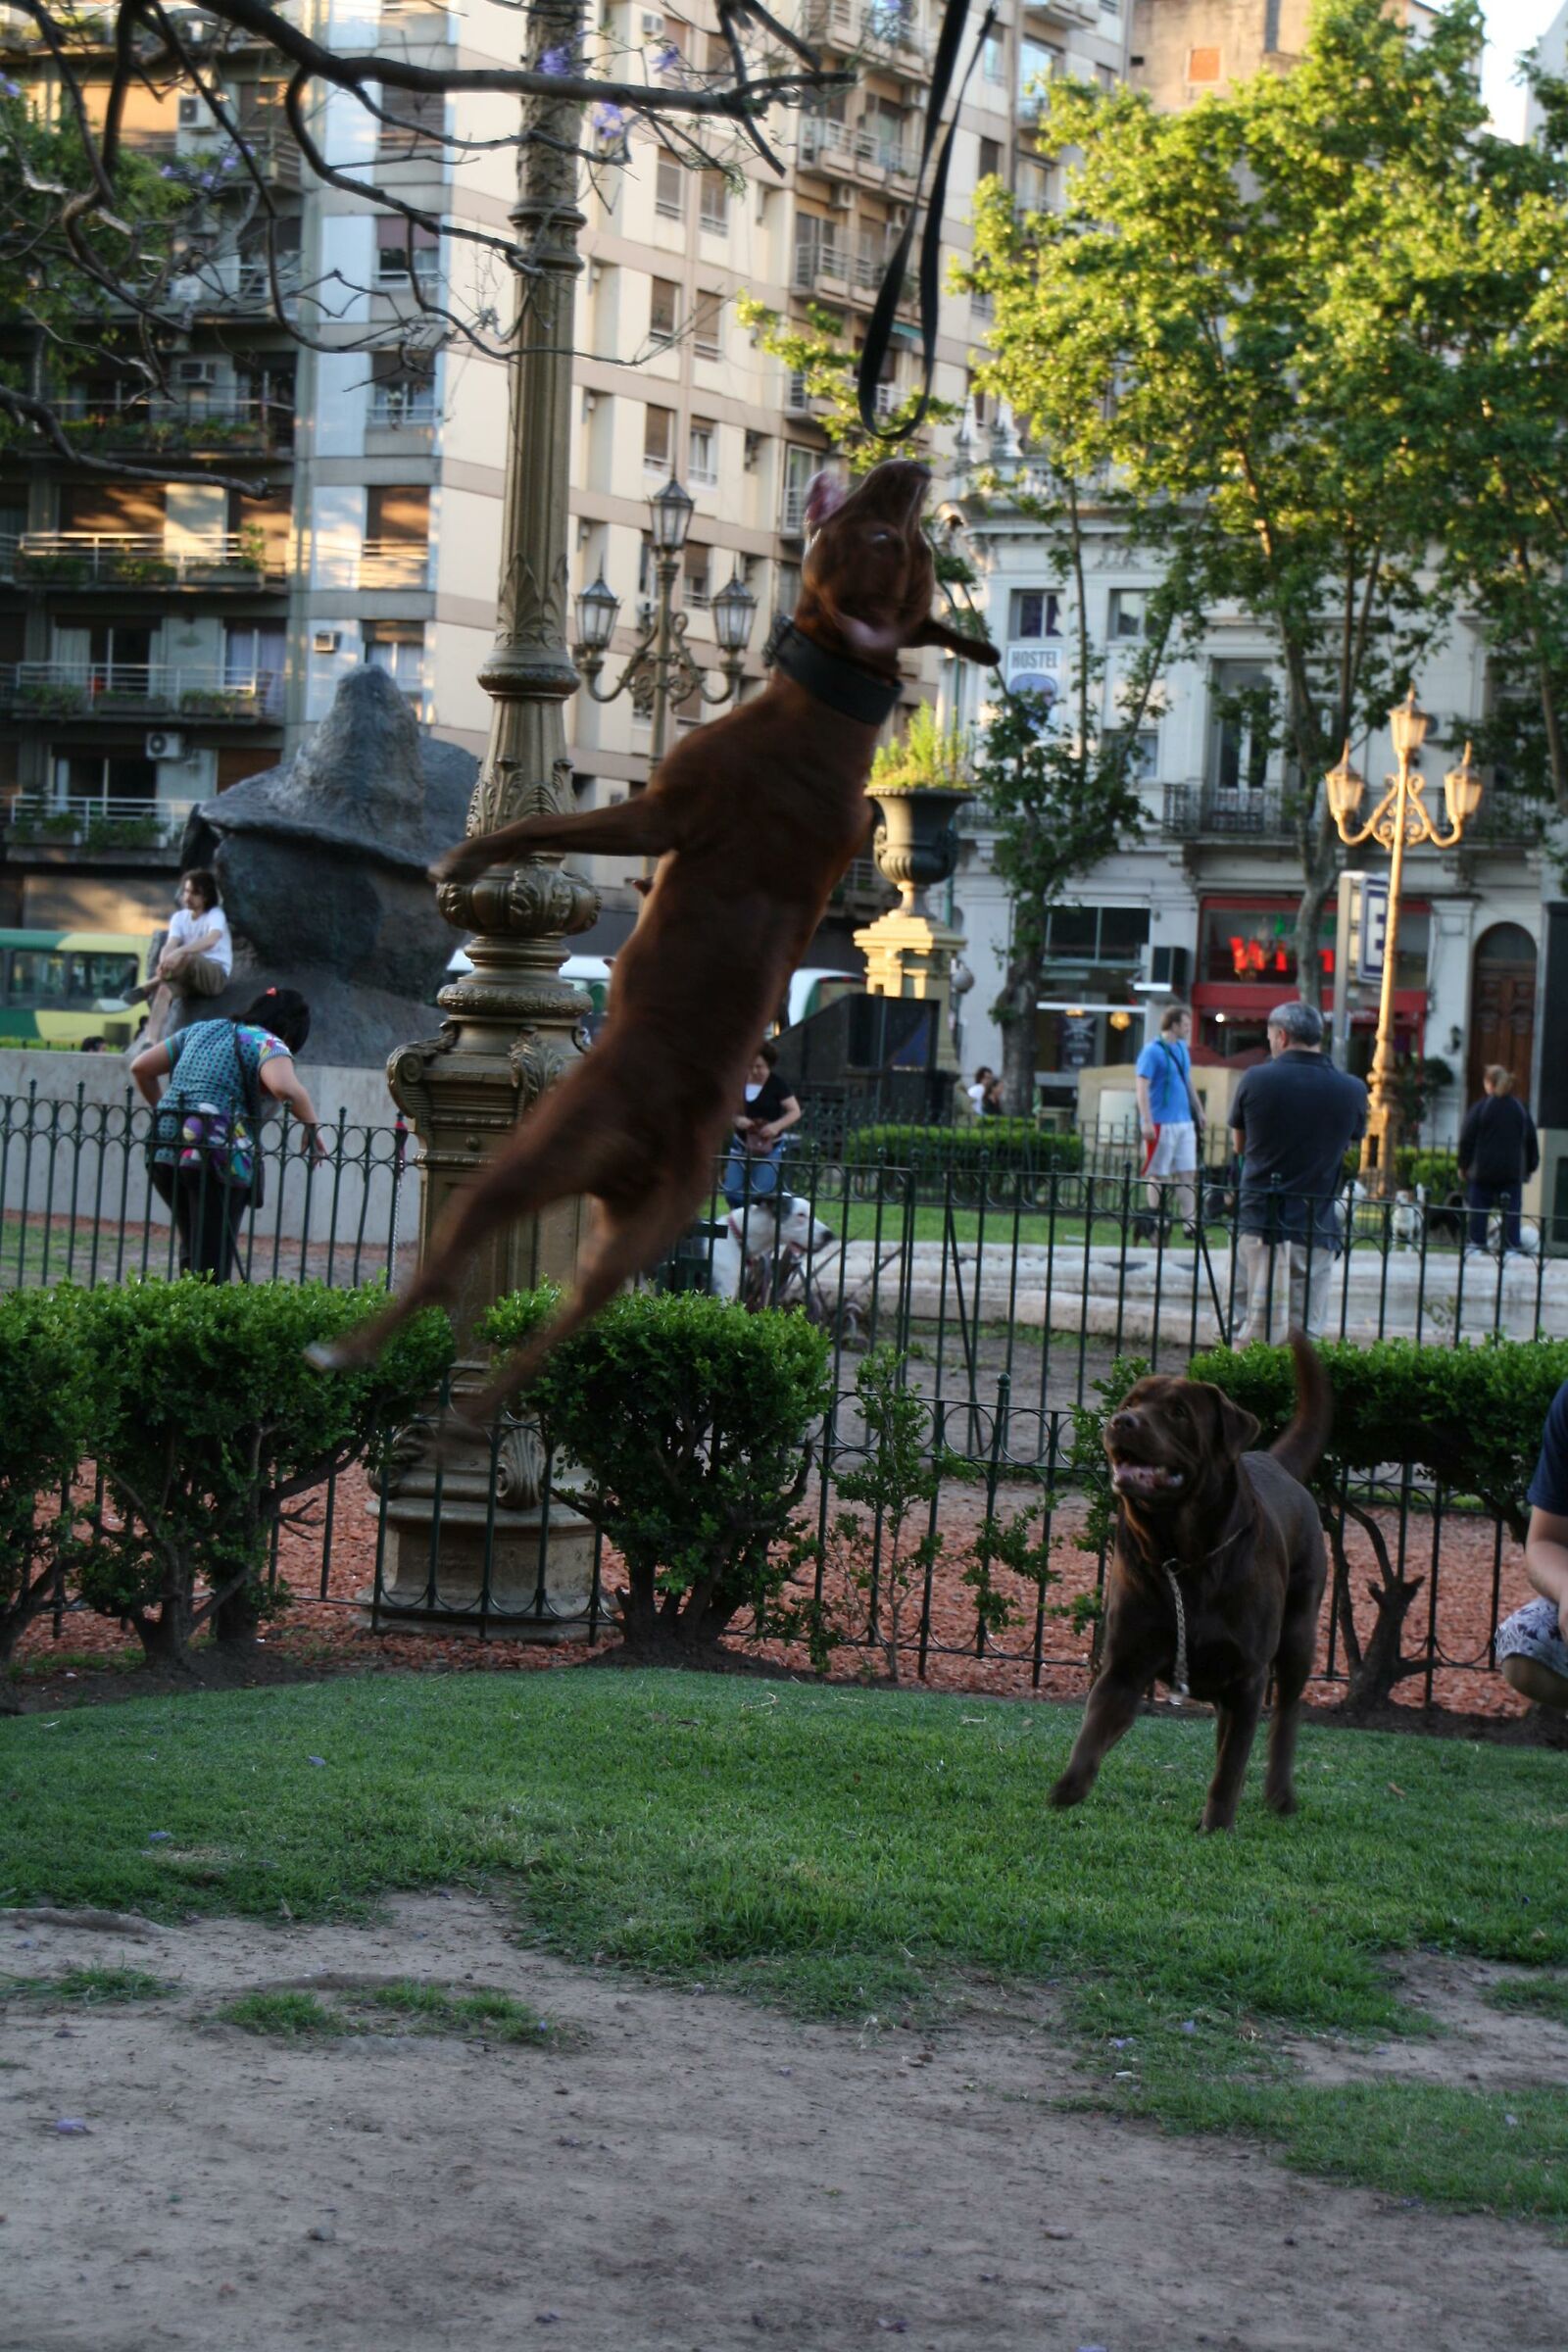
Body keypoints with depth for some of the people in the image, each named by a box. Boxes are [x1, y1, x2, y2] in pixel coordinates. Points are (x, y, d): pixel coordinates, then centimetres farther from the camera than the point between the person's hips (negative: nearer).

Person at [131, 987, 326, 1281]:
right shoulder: (267, 1044, 1)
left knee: (193, 1251, 19)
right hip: (216, 1156, -7)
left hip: (163, 1154, 7)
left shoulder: (202, 1030, 23)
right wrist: (313, 1126, -7)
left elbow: (140, 1067, 24)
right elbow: (284, 1087, -21)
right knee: (214, 1259, -3)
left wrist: (161, 1111, 34)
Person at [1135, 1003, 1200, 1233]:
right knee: (1159, 1175, 0)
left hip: (1184, 1121, 8)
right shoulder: (1153, 1051, -11)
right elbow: (1142, 1087, -15)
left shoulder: (1183, 1049, 13)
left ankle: (1190, 1223, 6)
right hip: (1161, 1123, -8)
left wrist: (1197, 1111, 23)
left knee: (1187, 1174, 5)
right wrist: (1147, 1122, -20)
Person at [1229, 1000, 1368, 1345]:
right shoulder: (1352, 1091, -2)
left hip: (1259, 1223, 0)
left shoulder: (1257, 1080, -4)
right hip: (1316, 1229, 0)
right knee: (1306, 1334, 4)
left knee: (1252, 1328, 3)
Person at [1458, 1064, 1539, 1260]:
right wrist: (1530, 1168, 20)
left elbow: (1466, 1140, -4)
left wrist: (1463, 1166, 5)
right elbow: (1532, 1141, 12)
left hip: (1483, 1170, -2)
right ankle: (1512, 1247, 0)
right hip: (1512, 1170, 2)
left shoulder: (1479, 1108, -5)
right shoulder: (1520, 1108, 7)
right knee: (1511, 1210, 4)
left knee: (1479, 1209, 5)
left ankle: (1476, 1244, 2)